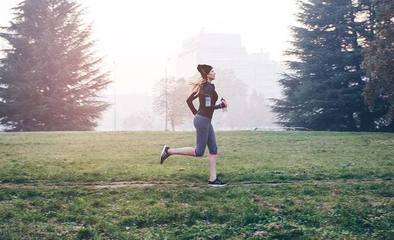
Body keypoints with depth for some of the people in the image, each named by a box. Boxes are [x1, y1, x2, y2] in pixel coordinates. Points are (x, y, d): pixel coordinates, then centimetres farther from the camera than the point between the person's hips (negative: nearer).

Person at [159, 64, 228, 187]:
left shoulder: (203, 87, 12)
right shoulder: (209, 88, -17)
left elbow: (188, 100, 17)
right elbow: (207, 107, -25)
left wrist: (195, 113, 20)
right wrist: (221, 105, -12)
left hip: (206, 121, 10)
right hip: (203, 120, -10)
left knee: (213, 149, 9)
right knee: (199, 152, -3)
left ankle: (213, 179, 9)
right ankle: (169, 151, 2)